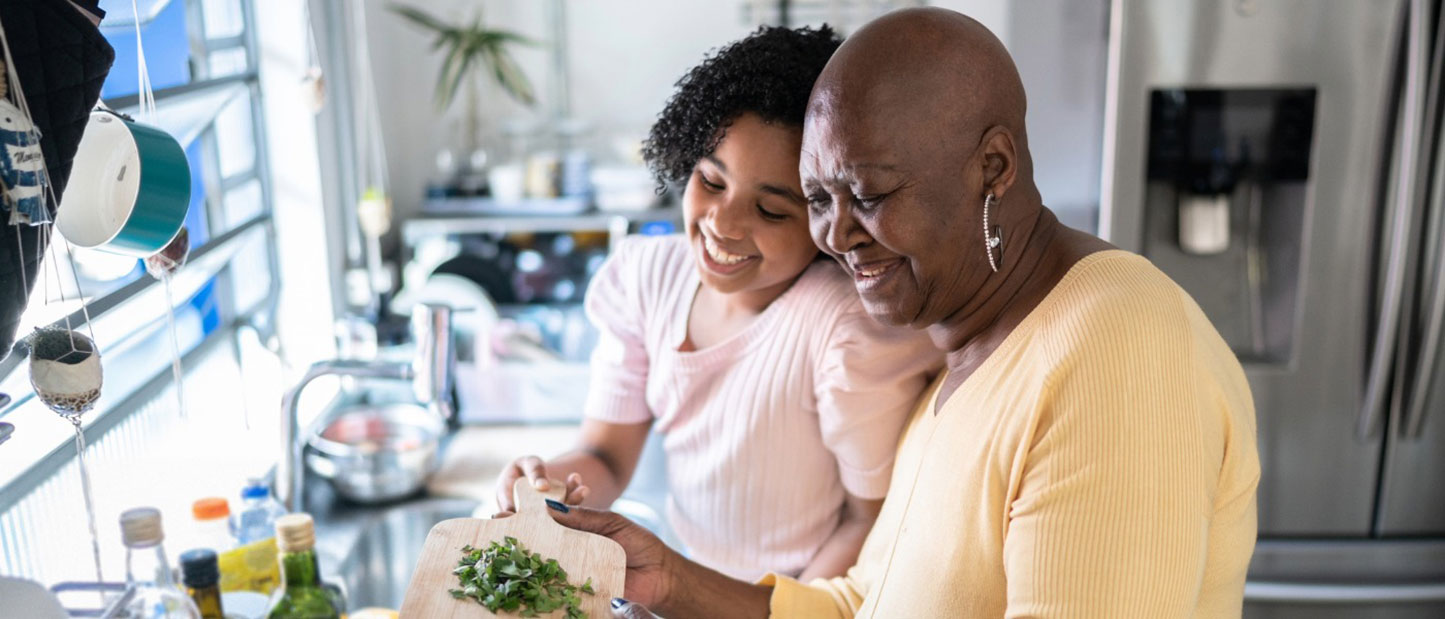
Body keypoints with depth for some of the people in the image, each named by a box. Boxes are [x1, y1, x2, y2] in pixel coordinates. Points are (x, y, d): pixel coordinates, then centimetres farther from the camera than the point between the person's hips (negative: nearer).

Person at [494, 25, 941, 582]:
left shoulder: (856, 325, -24)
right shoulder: (644, 275, -5)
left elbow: (877, 521, -13)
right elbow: (607, 457, 3)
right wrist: (556, 481, -17)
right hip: (688, 586, 6)